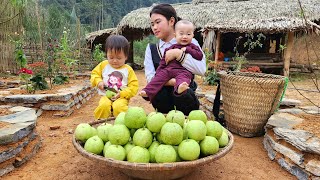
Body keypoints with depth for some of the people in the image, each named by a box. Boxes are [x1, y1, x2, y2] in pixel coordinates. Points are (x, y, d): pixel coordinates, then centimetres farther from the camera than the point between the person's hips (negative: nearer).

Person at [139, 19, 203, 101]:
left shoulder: (192, 47, 19)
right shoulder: (171, 48, 21)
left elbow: (200, 56, 4)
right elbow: (163, 62, 20)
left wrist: (187, 50, -3)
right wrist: (158, 71, 12)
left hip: (184, 71, -3)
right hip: (169, 69, 3)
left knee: (183, 77, -36)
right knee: (160, 76, -20)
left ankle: (179, 88, -68)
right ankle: (147, 92, -26)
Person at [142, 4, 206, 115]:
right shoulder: (151, 49, 9)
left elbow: (201, 70, -12)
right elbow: (150, 77, -6)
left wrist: (178, 54, -19)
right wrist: (172, 82, -22)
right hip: (162, 100, 1)